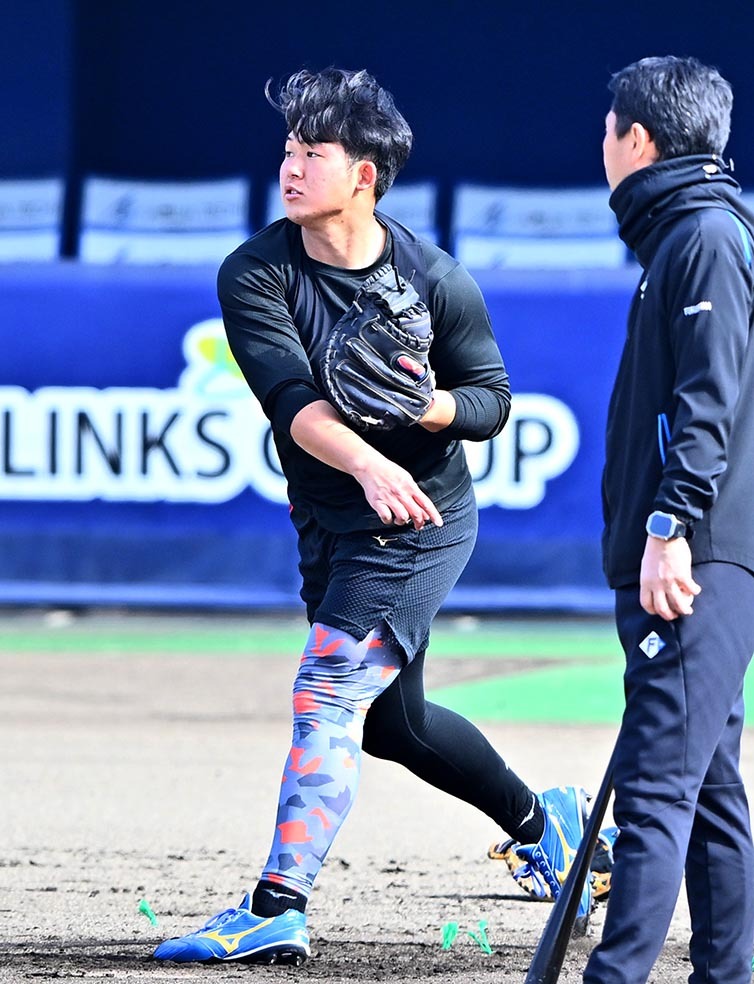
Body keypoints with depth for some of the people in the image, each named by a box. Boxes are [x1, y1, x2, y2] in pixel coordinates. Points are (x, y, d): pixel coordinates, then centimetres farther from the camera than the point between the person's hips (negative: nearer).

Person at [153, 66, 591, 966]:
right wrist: (367, 463, -42)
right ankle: (537, 818, 43)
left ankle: (275, 909, -19)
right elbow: (290, 400, -23)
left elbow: (492, 398, -4)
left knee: (327, 696, -17)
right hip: (328, 524, 5)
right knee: (391, 721, 19)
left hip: (421, 521, -5)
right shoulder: (255, 275, -10)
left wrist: (430, 406, -27)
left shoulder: (435, 282, -14)